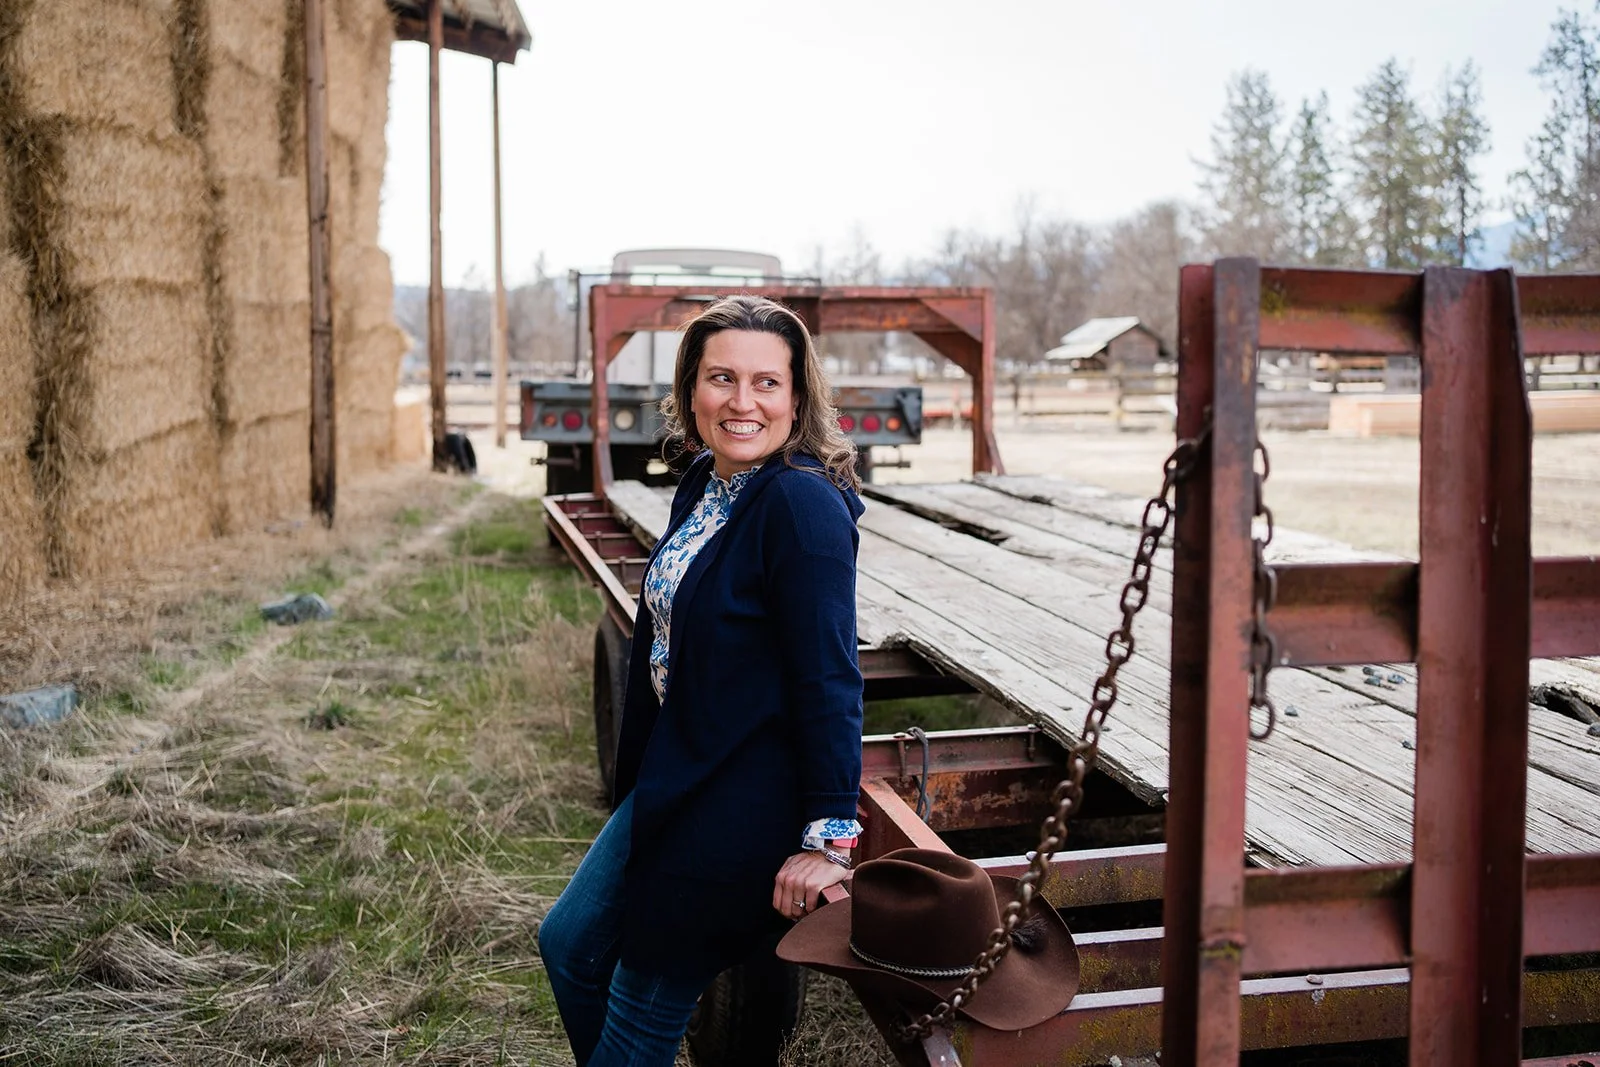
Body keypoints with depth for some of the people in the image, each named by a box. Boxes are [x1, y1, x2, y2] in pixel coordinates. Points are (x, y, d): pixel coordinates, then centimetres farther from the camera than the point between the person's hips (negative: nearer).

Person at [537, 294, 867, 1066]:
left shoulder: (803, 504, -23)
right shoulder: (701, 485, 5)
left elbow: (829, 677, -24)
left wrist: (829, 838, -23)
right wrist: (636, 781, 20)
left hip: (745, 801, -9)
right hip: (672, 782, 9)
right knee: (569, 944, 20)